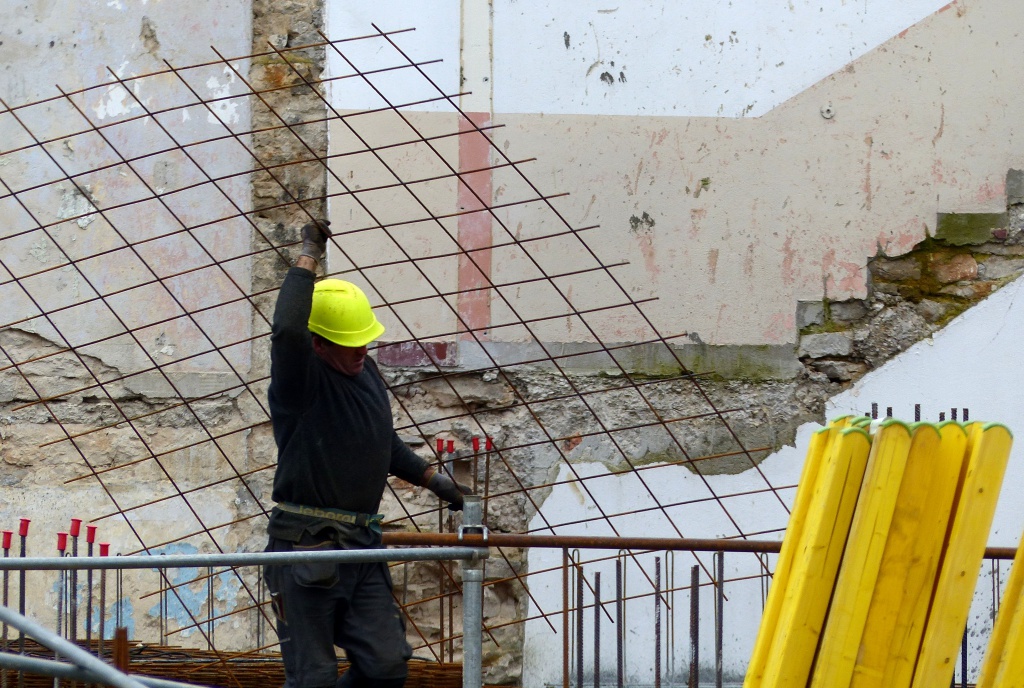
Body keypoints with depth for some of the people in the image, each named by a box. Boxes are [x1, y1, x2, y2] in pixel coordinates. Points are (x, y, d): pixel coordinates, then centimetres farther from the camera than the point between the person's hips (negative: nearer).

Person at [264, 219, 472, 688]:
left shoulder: (367, 372, 14)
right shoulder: (300, 378, -11)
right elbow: (286, 330, -34)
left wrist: (432, 479, 24)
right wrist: (308, 257, -24)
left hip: (362, 544, 7)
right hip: (306, 550, -7)